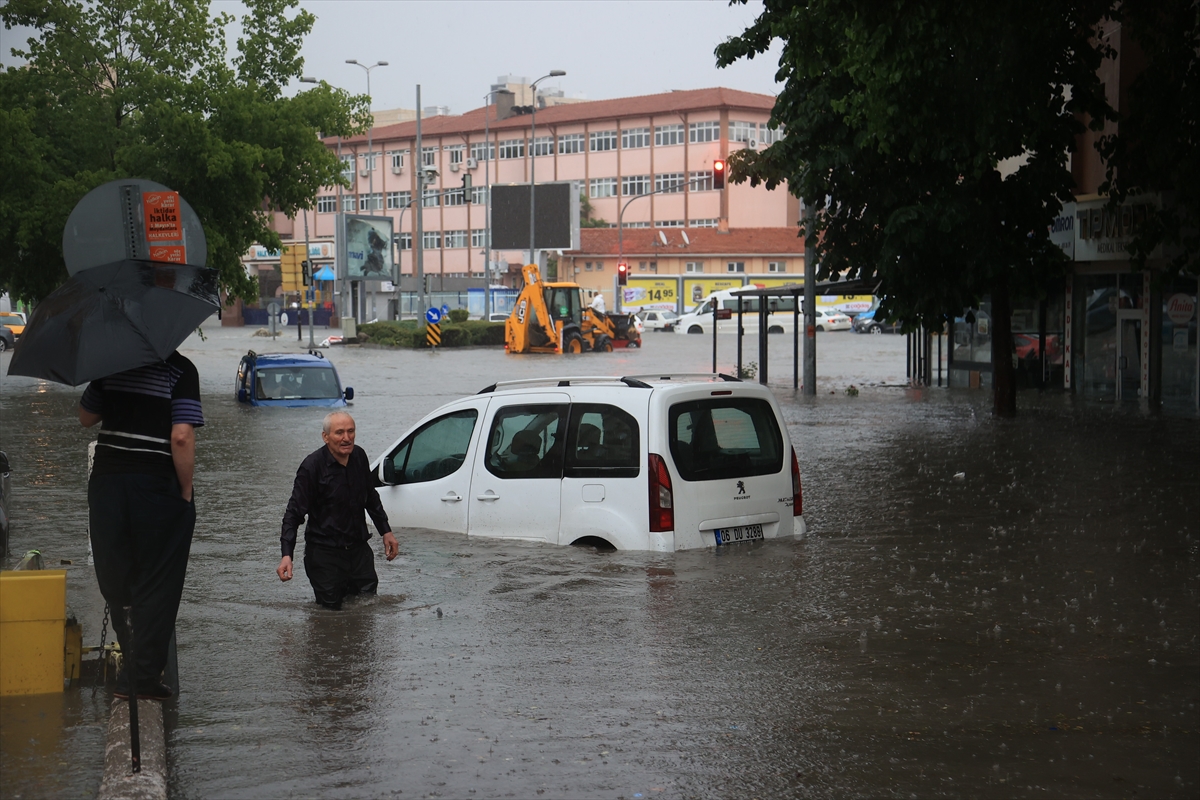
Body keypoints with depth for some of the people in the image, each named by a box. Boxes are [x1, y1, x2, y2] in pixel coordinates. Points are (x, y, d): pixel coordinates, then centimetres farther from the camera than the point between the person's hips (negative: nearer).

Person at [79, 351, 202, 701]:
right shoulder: (180, 370, -9)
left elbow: (86, 417, 15)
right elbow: (182, 437, -17)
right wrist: (186, 492, -8)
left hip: (106, 484, 4)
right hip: (158, 485, -4)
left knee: (115, 579, 16)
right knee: (156, 586, 5)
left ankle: (130, 656, 24)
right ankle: (144, 677, 5)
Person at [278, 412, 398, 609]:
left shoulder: (359, 456, 1)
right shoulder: (312, 466, -16)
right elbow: (294, 513, -16)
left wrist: (386, 531, 18)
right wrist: (287, 555, -27)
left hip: (358, 547, 5)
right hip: (324, 552, -5)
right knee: (332, 607, -1)